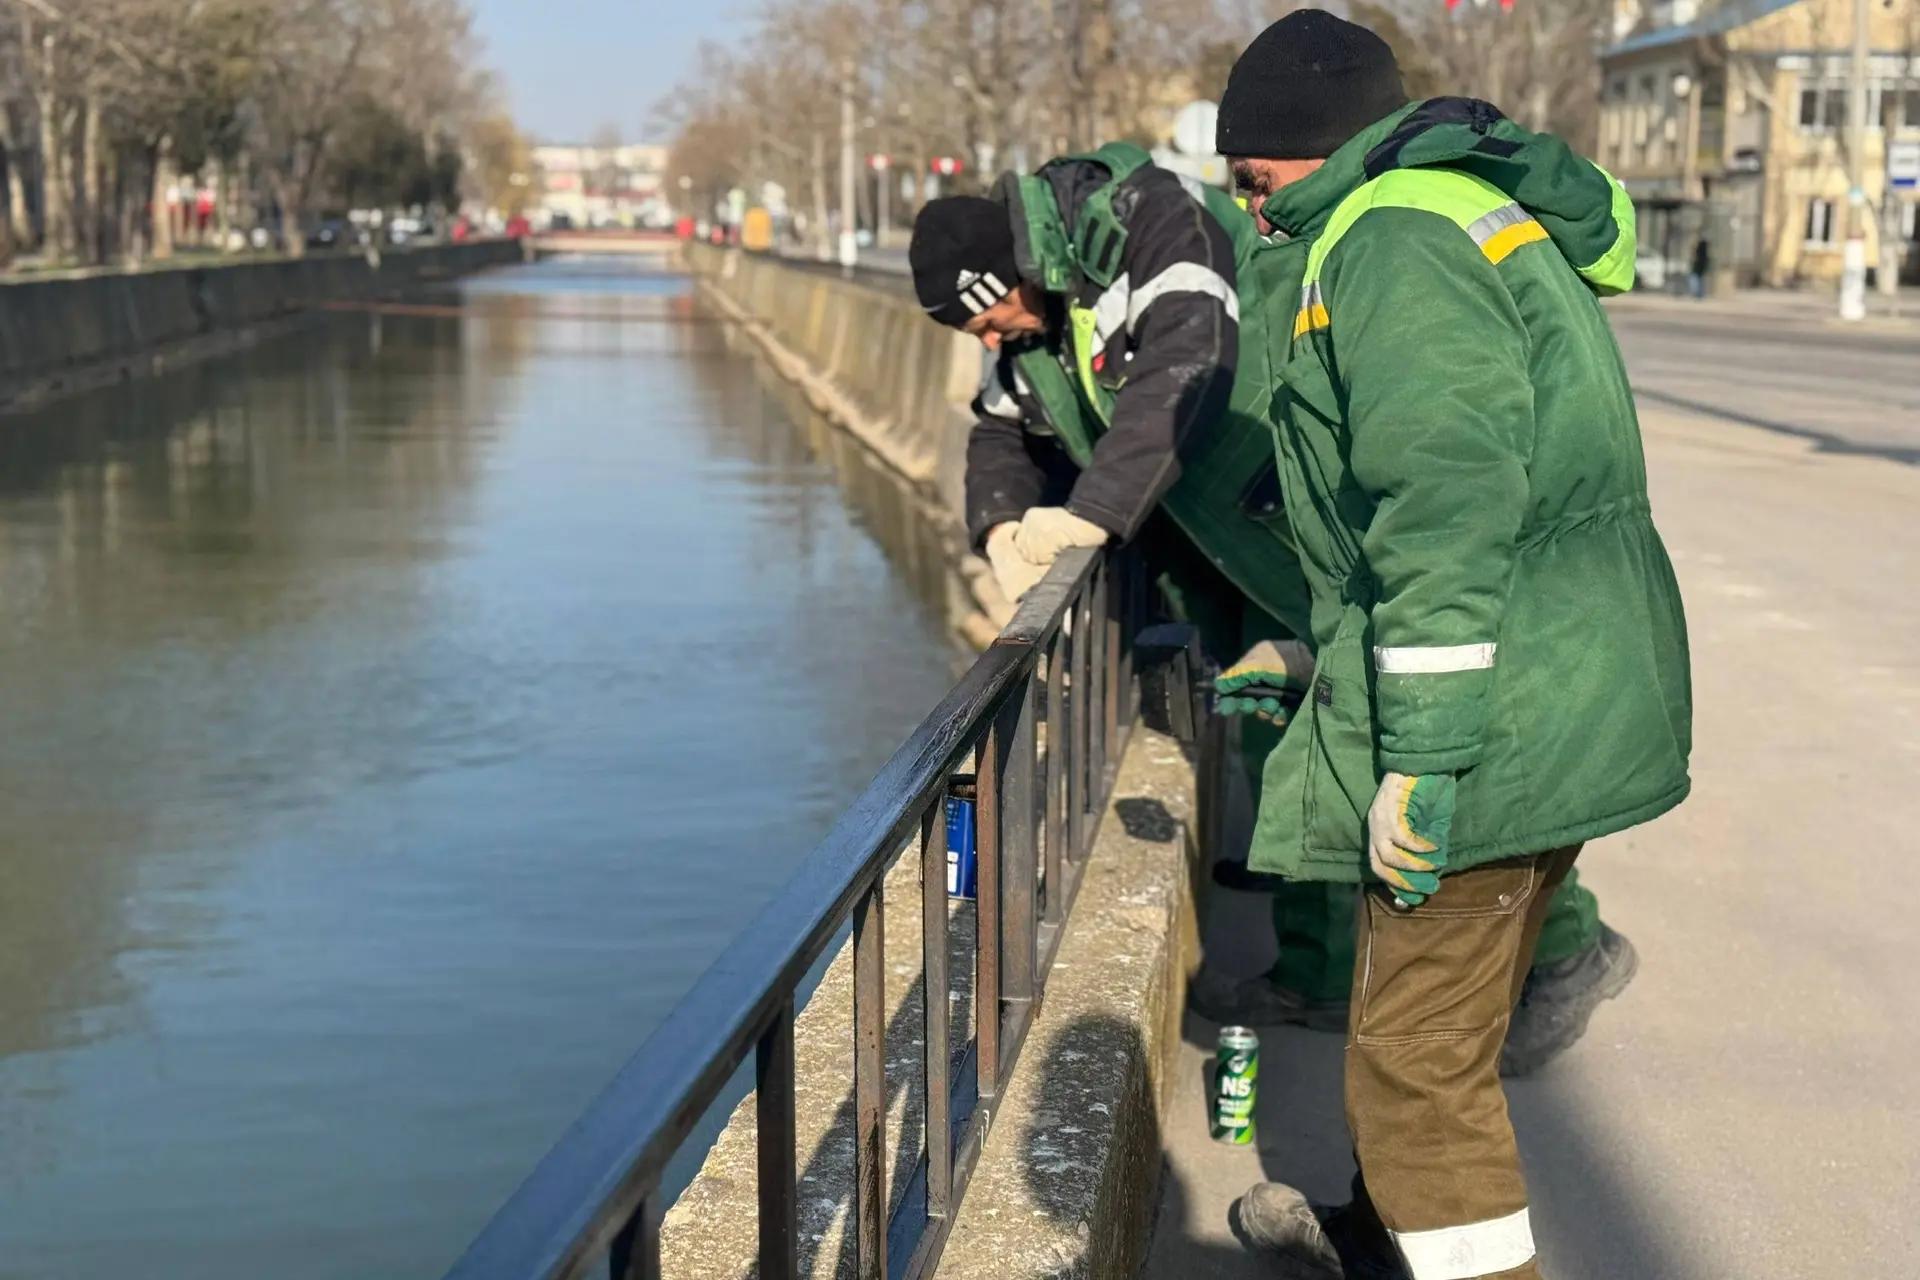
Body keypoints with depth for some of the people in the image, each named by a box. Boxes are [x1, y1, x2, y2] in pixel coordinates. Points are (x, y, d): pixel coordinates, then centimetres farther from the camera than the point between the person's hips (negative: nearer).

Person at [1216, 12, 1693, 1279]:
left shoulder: (1393, 243, -14)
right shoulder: (1491, 215, 19)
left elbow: (1447, 518, -24)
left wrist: (1418, 757, -23)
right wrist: (1308, 656, 30)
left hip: (1493, 721, -11)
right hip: (1575, 704, 11)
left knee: (1419, 1046, -3)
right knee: (1440, 1021, 25)